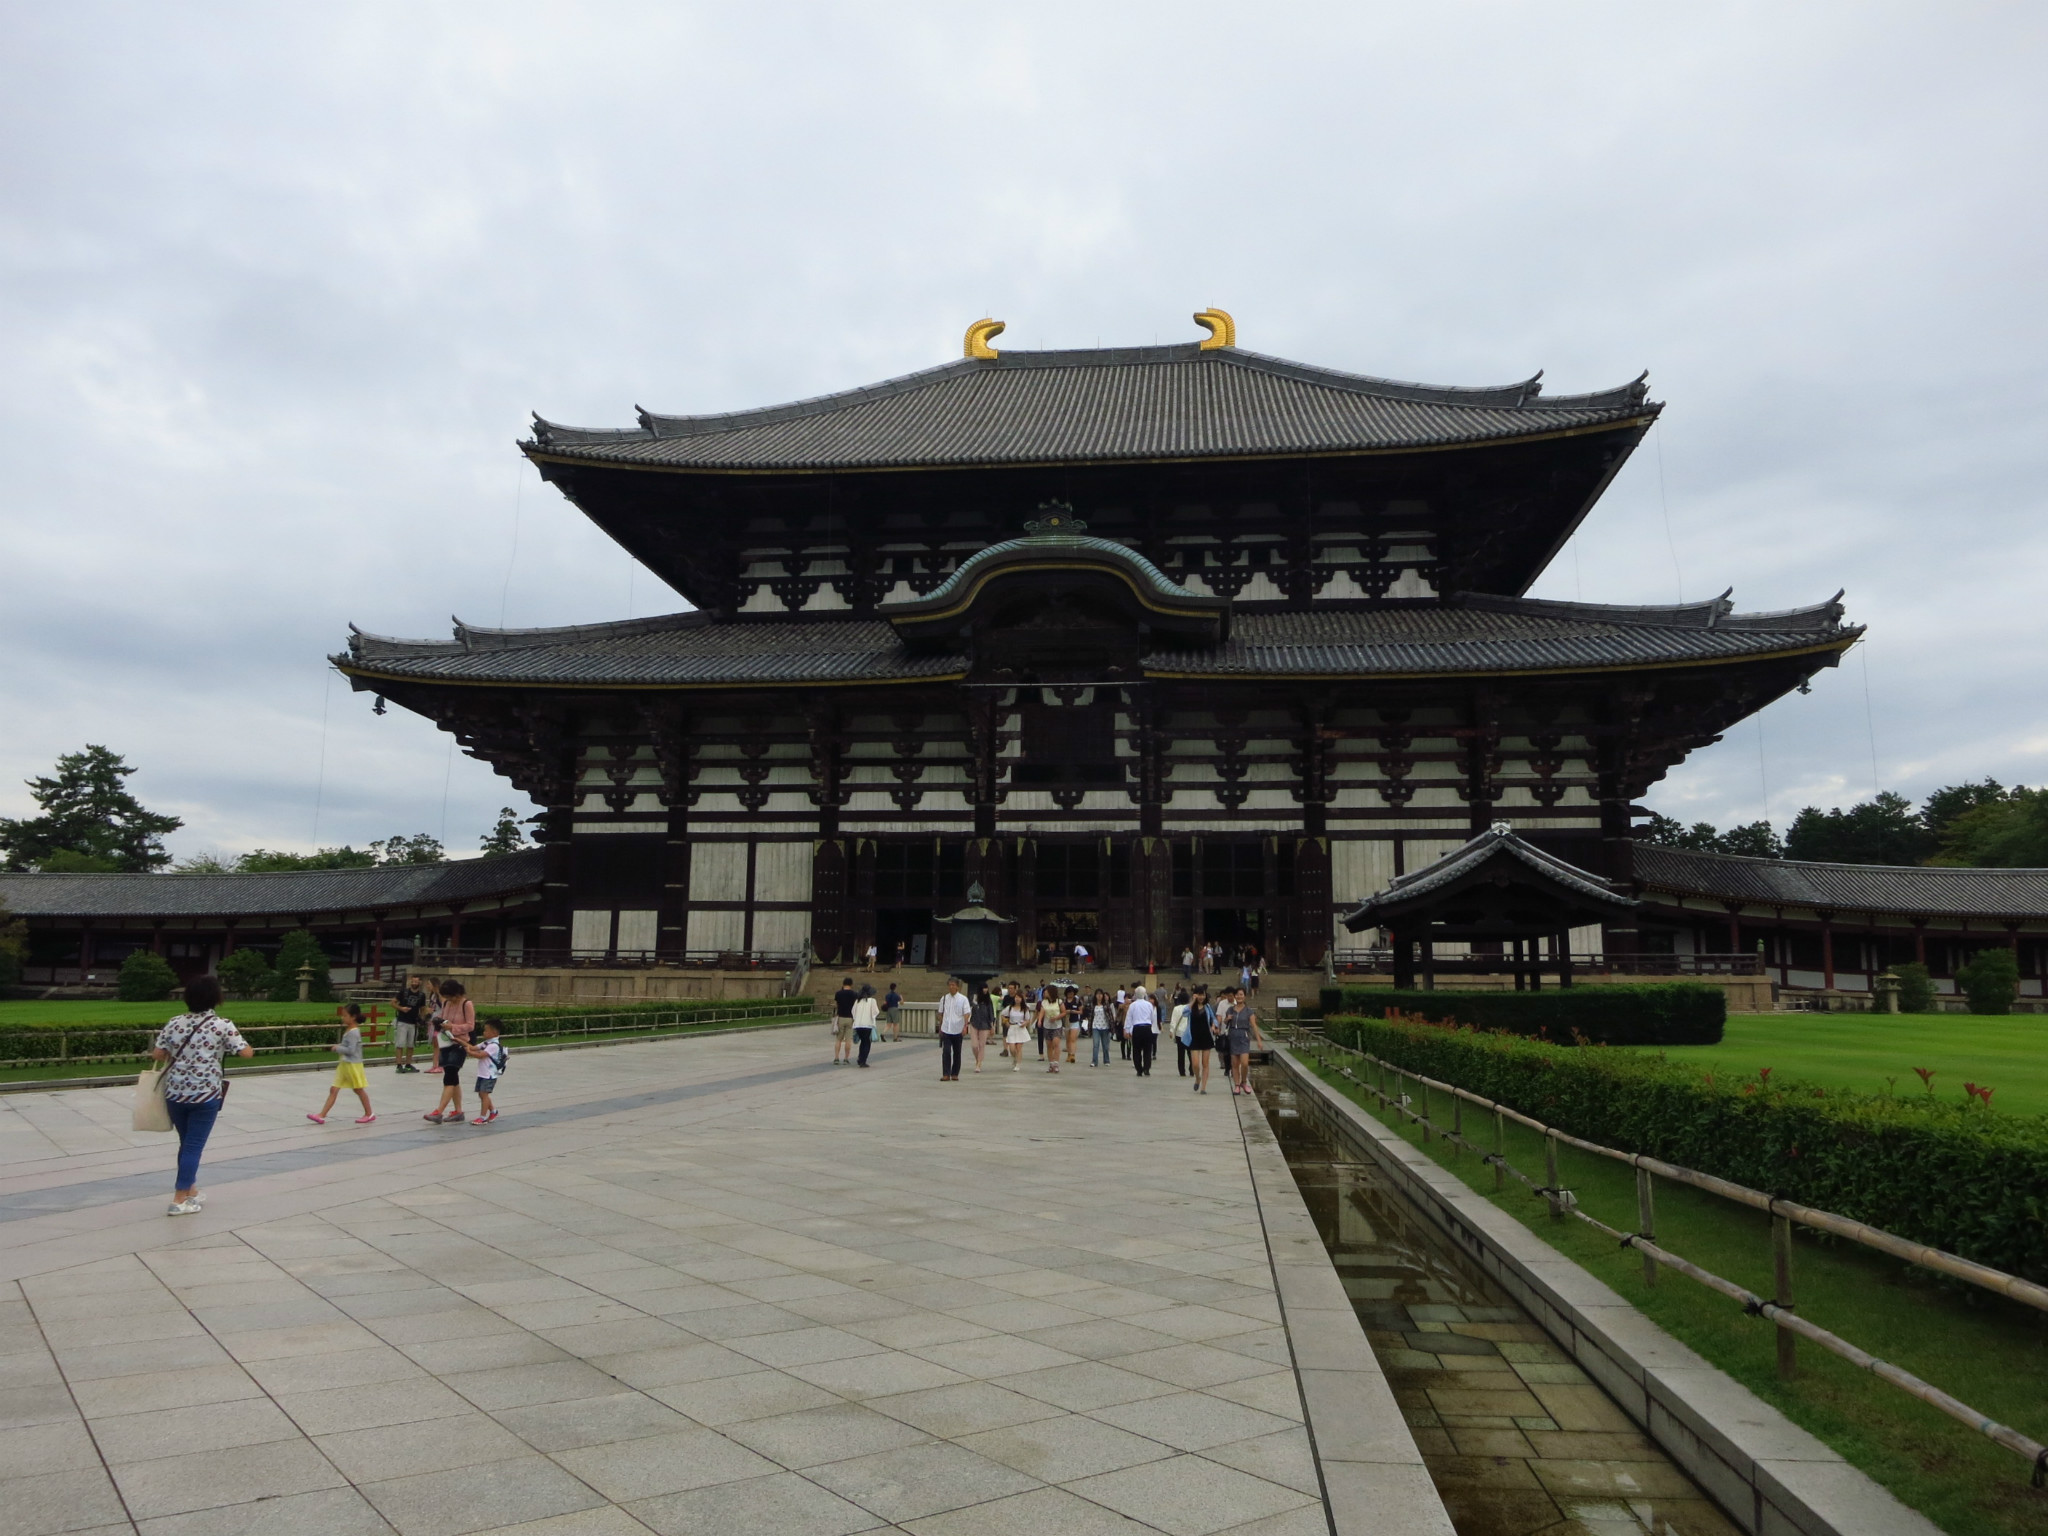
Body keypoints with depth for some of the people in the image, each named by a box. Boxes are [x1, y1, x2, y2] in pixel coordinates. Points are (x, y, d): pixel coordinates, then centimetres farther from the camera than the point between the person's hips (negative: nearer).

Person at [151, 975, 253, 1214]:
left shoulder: (174, 1023, 4)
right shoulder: (222, 1025, -7)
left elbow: (157, 1054, 5)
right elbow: (246, 1052, -6)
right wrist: (250, 1048, 16)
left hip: (175, 1093, 4)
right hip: (206, 1095, -4)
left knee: (186, 1143, 18)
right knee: (194, 1146, 2)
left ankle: (190, 1191, 30)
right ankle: (179, 1200, 3)